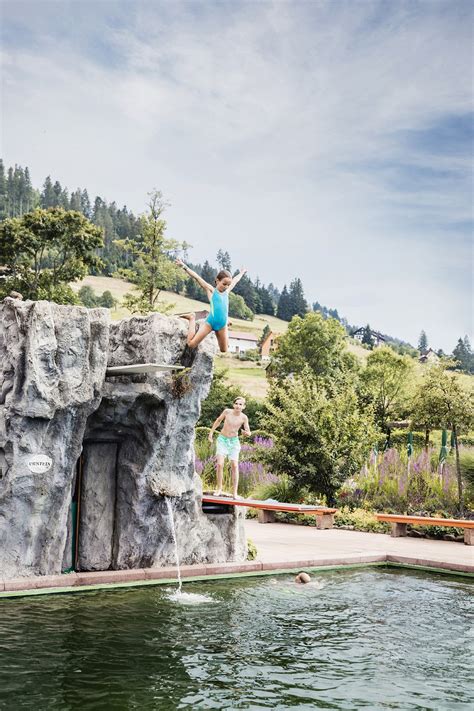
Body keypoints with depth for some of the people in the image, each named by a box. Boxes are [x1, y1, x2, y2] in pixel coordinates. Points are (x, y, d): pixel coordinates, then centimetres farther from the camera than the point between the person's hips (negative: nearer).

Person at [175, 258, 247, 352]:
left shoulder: (226, 291, 13)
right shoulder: (211, 290, -1)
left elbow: (235, 280, 30)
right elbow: (196, 277, -5)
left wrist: (242, 272, 46)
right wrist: (184, 266, -10)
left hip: (222, 325, 5)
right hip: (210, 322, -5)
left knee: (224, 351, 12)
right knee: (192, 344, -12)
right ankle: (192, 319, 13)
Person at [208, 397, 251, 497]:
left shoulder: (244, 418, -12)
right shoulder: (227, 411, -13)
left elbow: (249, 433, -5)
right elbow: (218, 420, 6)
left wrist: (247, 433, -29)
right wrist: (211, 432, 9)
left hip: (234, 441, 0)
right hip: (222, 440, 0)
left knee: (235, 466, -4)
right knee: (220, 464, -12)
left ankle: (235, 492, 1)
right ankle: (219, 488, 2)